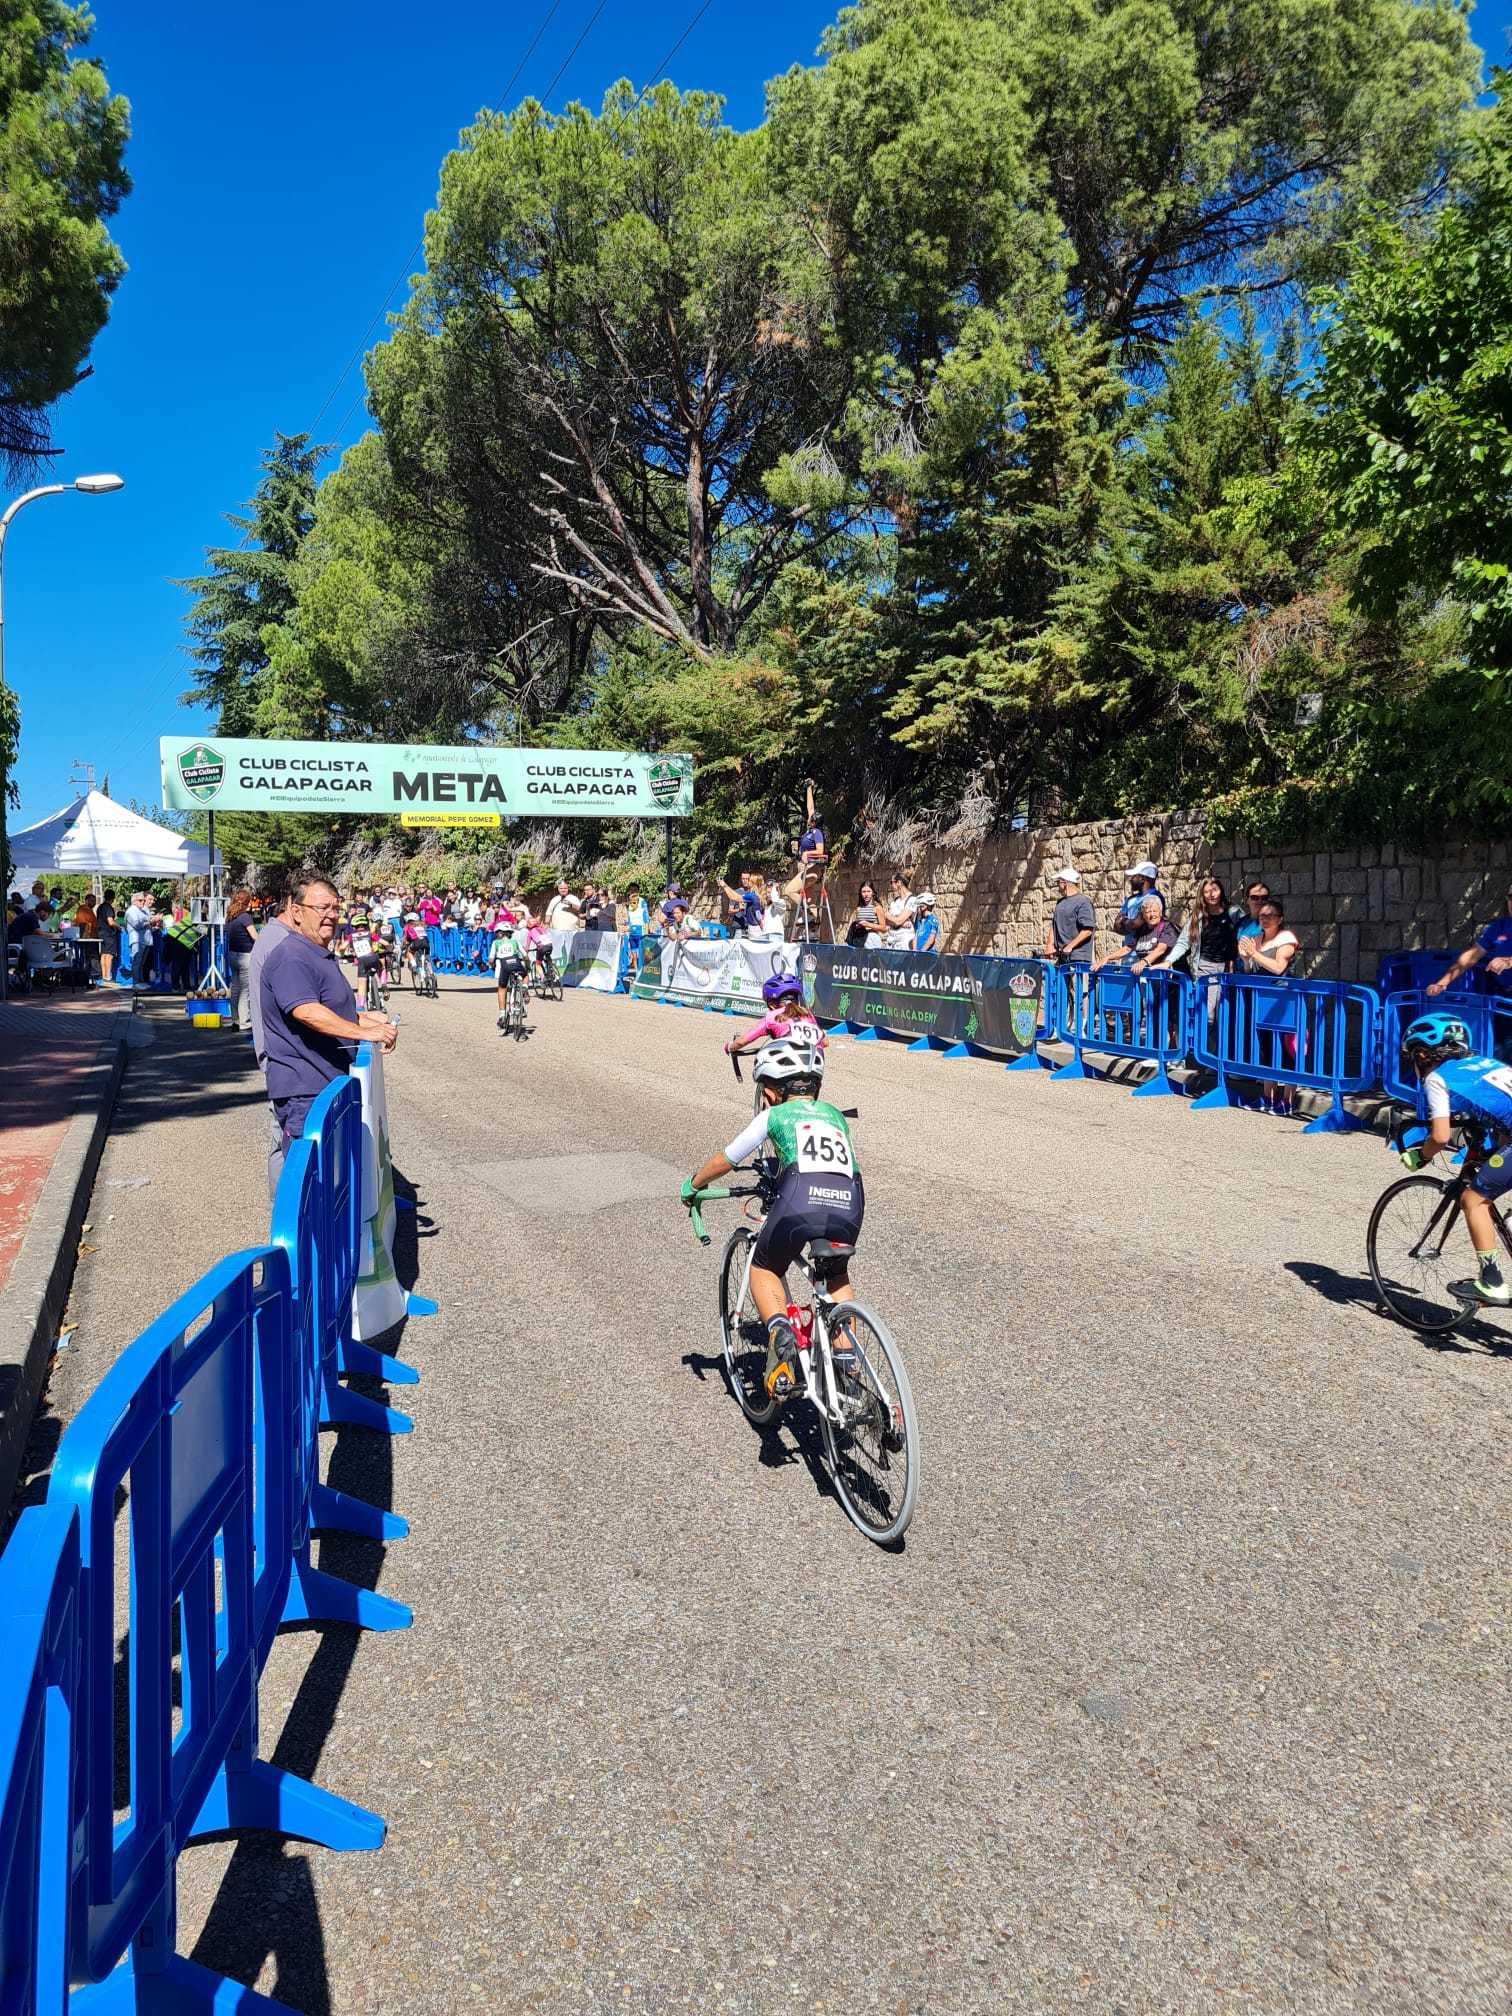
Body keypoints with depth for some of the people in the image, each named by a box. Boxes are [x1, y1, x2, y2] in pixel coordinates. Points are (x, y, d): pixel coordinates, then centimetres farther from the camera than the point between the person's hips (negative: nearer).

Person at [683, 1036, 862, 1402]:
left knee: (764, 1269, 24)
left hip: (799, 1201, -3)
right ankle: (846, 1352, 17)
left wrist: (692, 1186, 47)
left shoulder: (773, 1116, 20)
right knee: (837, 1275, 33)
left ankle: (779, 1332, -2)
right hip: (850, 1203, 4)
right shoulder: (835, 1115, 30)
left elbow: (723, 1162, 27)